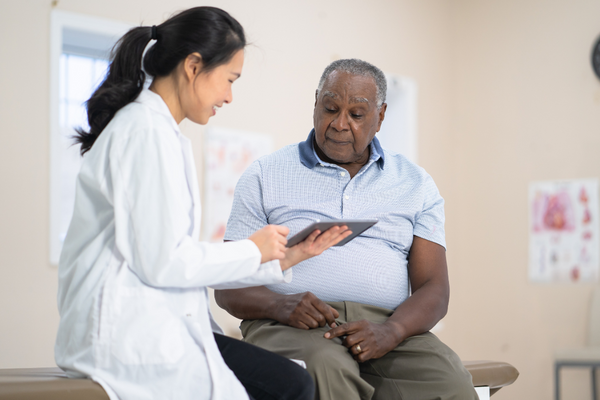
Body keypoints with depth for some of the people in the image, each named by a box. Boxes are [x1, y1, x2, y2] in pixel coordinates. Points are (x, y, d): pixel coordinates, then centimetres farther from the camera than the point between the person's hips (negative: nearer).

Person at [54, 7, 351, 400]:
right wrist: (252, 250, -4)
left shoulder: (161, 132, 20)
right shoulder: (148, 132, -11)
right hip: (129, 336, -10)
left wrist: (284, 258, 14)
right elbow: (162, 261, -18)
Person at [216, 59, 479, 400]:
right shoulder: (265, 177, 13)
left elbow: (433, 289, 8)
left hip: (386, 324, 2)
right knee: (325, 368, -39)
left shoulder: (416, 184, 18)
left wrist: (390, 332, -14)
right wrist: (280, 306, -16)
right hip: (292, 326, -2)